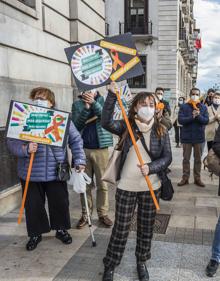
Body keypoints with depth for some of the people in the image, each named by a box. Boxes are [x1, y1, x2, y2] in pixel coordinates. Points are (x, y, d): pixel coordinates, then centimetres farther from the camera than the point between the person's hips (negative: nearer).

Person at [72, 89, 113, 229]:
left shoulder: (103, 100, 4)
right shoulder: (77, 104, 7)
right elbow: (76, 124, -6)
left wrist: (93, 103, -24)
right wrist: (86, 108, -20)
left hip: (101, 148, -1)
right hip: (83, 149, 1)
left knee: (102, 184, 6)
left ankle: (103, 214, 18)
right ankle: (85, 214, 20)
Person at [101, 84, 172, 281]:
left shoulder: (161, 130, 0)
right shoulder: (126, 127, -4)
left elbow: (167, 158, -5)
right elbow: (106, 122, -22)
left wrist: (150, 167, -23)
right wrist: (112, 94, -30)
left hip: (151, 187, 2)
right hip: (126, 187, -1)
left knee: (146, 228, 16)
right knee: (121, 229, 7)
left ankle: (142, 263, 38)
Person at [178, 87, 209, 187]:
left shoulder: (203, 107, 3)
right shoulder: (184, 107, -2)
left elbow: (206, 120, -4)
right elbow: (180, 120, -11)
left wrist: (198, 116, -22)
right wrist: (192, 117, -23)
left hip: (199, 136, 1)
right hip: (187, 136, -1)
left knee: (198, 159, 10)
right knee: (186, 158, 7)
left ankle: (197, 178, 20)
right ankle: (185, 178, 16)